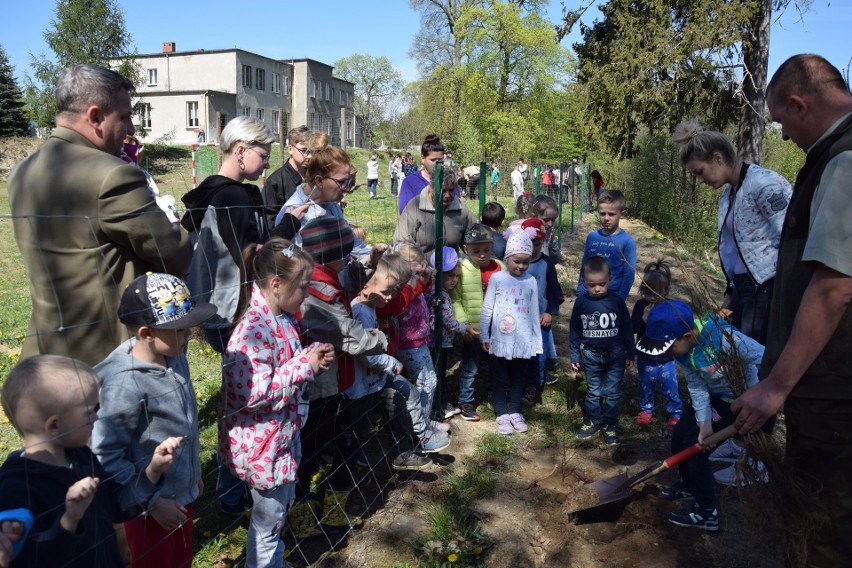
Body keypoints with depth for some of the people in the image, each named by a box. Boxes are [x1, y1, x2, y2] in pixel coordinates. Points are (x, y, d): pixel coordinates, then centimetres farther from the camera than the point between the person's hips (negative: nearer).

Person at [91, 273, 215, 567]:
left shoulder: (174, 357, -6)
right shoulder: (126, 385, -30)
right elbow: (105, 456, -26)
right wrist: (152, 503, -19)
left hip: (183, 493, 7)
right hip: (152, 506, -7)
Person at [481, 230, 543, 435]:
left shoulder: (531, 282, 0)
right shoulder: (497, 278, -7)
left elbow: (534, 313, 5)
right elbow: (487, 309, -2)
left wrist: (537, 341, 7)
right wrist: (484, 336, -2)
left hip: (523, 341, 2)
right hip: (501, 340, -2)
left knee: (519, 378, 14)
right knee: (500, 378, 9)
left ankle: (515, 412, 28)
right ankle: (502, 414, 21)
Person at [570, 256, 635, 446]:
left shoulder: (616, 300, -10)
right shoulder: (581, 302, -6)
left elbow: (627, 328, 0)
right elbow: (575, 331, 3)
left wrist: (630, 354, 3)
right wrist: (575, 356, 5)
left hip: (615, 354, -1)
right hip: (591, 355, 1)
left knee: (612, 392, 6)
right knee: (593, 392, 14)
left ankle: (610, 426, 20)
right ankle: (591, 422, 29)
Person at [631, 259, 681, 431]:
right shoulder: (640, 305, -9)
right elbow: (632, 327, -9)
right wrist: (644, 318, -25)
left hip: (666, 358, -2)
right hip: (645, 357, 2)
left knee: (670, 388, 8)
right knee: (645, 386, 19)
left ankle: (675, 414, 26)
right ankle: (646, 409, 38)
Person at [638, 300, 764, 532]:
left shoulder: (720, 337, -37)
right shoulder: (681, 347, -14)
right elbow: (697, 388, -11)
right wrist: (704, 423, -23)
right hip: (714, 395, 7)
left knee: (693, 443, -10)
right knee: (679, 435, 7)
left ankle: (706, 513, 3)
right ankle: (689, 484, 35)